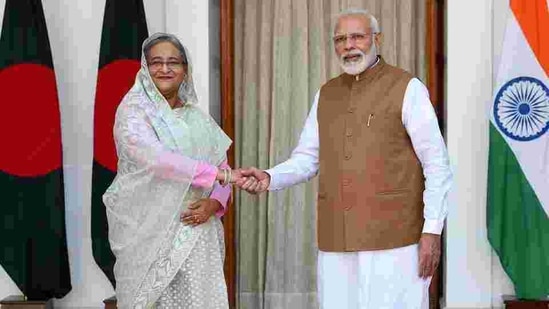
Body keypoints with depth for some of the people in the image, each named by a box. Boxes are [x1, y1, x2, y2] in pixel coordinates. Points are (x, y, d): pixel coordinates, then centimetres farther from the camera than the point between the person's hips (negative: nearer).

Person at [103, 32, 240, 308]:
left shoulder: (198, 118, 12)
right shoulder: (133, 111, -3)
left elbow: (223, 169, 12)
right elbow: (156, 159, -20)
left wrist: (213, 203, -9)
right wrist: (217, 174, -23)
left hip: (196, 232, 4)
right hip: (150, 232, -4)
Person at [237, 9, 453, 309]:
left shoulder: (407, 88, -3)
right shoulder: (325, 94, 13)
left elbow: (437, 164, -5)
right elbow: (306, 158, 12)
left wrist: (432, 230, -10)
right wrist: (270, 178, -7)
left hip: (394, 238, -4)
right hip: (336, 239, 5)